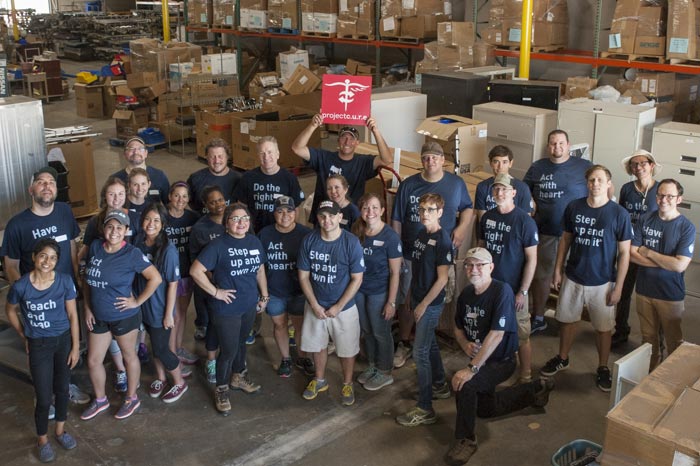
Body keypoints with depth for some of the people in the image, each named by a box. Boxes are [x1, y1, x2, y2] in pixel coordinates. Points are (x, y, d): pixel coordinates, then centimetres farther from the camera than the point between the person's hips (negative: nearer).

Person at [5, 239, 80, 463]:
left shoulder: (65, 281, -14)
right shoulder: (20, 286, -17)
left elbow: (72, 315, -5)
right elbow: (10, 311, 4)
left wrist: (76, 347, -3)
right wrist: (24, 337, 7)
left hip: (64, 340, 2)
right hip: (38, 345, -2)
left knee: (62, 389, 17)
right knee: (44, 398, 3)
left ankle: (60, 430, 40)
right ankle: (42, 440, 28)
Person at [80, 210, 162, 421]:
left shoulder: (132, 254, -17)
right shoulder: (95, 247, -2)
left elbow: (155, 278, -17)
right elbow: (88, 278, 9)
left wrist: (138, 301, -14)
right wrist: (87, 307, 4)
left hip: (124, 316, -5)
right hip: (98, 317, 5)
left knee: (129, 356, 15)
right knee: (93, 361, 14)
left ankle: (132, 398, 34)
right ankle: (100, 400, 37)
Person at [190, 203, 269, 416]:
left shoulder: (254, 242, 1)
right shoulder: (218, 245, -17)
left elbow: (260, 270, 13)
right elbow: (195, 271, -18)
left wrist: (264, 295, 12)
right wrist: (215, 292, -17)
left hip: (249, 306, 6)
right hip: (226, 308, -6)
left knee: (240, 342, 24)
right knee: (229, 350, 2)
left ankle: (238, 377, 45)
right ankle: (221, 389, 23)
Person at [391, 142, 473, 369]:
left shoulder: (456, 183, 0)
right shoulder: (408, 185, -3)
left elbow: (468, 208, 12)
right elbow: (397, 220, 1)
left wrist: (462, 228, -8)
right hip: (411, 254, -1)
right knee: (406, 301, 5)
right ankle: (404, 344, 21)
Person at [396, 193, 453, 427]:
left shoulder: (442, 240, -18)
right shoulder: (421, 235, 6)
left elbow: (442, 278, -18)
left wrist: (423, 304, -15)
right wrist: (412, 297, 14)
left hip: (431, 303, -8)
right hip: (419, 299, 8)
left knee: (420, 353, -6)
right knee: (430, 344, 21)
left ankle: (425, 409, 1)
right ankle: (440, 385, 40)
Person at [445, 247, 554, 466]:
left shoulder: (502, 291, -26)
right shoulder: (466, 293, -4)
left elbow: (496, 334, -33)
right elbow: (458, 328, 9)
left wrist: (472, 368, -35)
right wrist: (466, 346, -14)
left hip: (501, 361, -8)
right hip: (480, 359, 8)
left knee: (464, 384, -33)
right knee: (485, 408, 24)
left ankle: (465, 440, -12)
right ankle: (536, 389, 40)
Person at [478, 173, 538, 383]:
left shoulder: (524, 221, -14)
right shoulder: (487, 217, 2)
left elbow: (531, 259, -12)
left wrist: (523, 292, -14)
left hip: (513, 289, -5)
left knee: (521, 336, 6)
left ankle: (525, 378, 21)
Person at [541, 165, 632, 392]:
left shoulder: (619, 214, -13)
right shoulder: (574, 207, -5)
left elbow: (624, 252, -8)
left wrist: (618, 286, -10)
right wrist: (557, 270, 5)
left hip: (602, 282, -3)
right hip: (573, 277, 3)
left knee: (603, 327, 11)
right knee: (567, 320, 17)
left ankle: (603, 368, 31)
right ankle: (562, 358, 38)